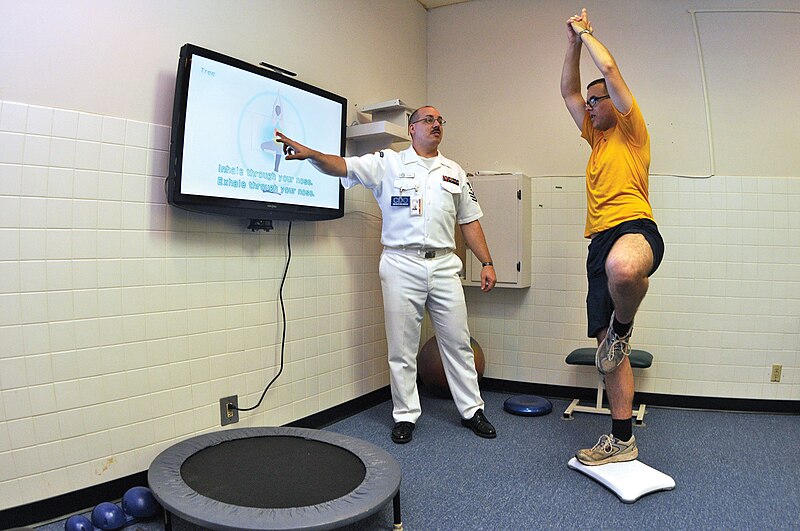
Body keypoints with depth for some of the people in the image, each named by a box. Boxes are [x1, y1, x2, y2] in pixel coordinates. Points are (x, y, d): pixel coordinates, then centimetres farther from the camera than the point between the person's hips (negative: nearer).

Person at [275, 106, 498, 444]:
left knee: (457, 343, 9)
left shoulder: (454, 172, 15)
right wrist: (309, 154, -29)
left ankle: (472, 411, 24)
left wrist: (487, 263, 10)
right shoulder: (388, 163, 4)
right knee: (402, 347, 4)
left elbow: (469, 221, 16)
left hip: (444, 266, 3)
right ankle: (405, 416, 19)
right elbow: (343, 166, -10)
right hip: (401, 266, -3)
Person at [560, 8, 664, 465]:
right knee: (609, 348, 6)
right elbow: (569, 91, 27)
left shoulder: (631, 131, 7)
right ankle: (622, 440, 14)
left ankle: (623, 326, -14)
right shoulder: (597, 137, 27)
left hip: (635, 228, -8)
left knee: (621, 268, -47)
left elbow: (612, 71, 0)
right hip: (600, 241, 8)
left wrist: (587, 33, 14)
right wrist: (573, 43, 23)